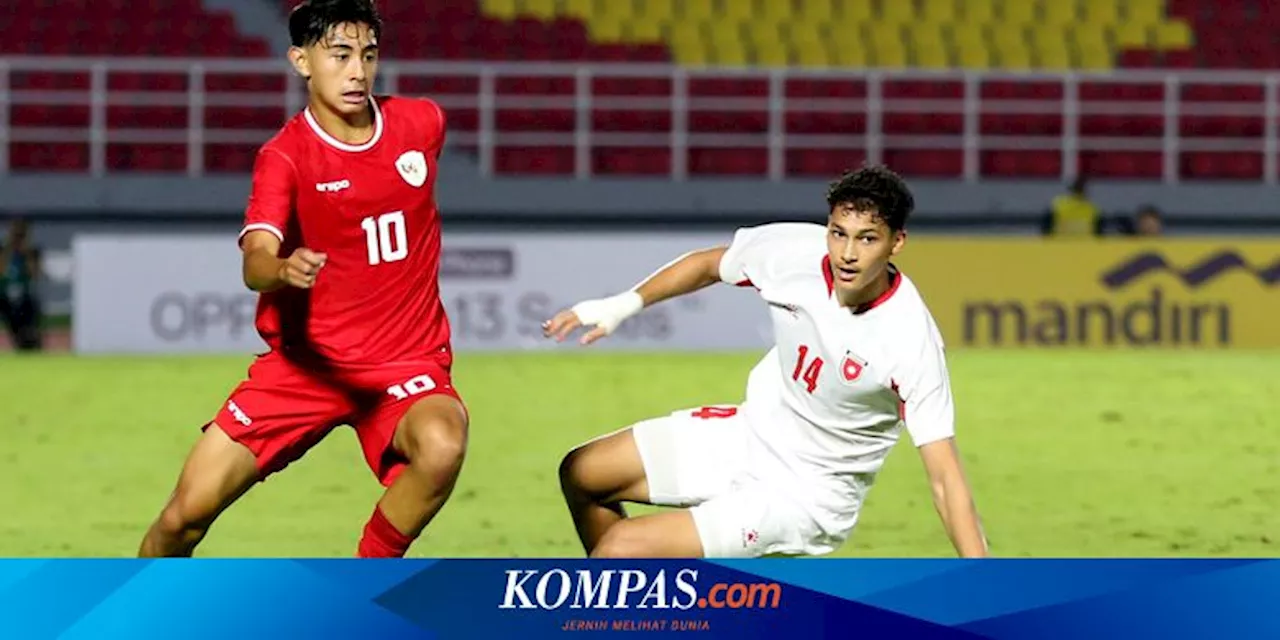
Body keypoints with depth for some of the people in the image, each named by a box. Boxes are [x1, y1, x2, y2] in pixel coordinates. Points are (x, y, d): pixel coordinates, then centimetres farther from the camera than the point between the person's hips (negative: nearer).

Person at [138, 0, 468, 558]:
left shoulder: (422, 123, -1)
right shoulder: (285, 156, -12)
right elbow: (255, 262, -30)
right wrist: (283, 270, -52)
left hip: (405, 361, 1)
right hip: (305, 360, -1)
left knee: (441, 445, -33)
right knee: (188, 511, -6)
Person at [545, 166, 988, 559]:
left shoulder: (912, 343, -30)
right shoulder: (793, 249, -16)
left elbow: (945, 476, -29)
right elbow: (710, 264, 8)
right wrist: (624, 305, 2)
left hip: (805, 496, -6)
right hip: (749, 434, 6)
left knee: (621, 547, -18)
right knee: (582, 474, 15)